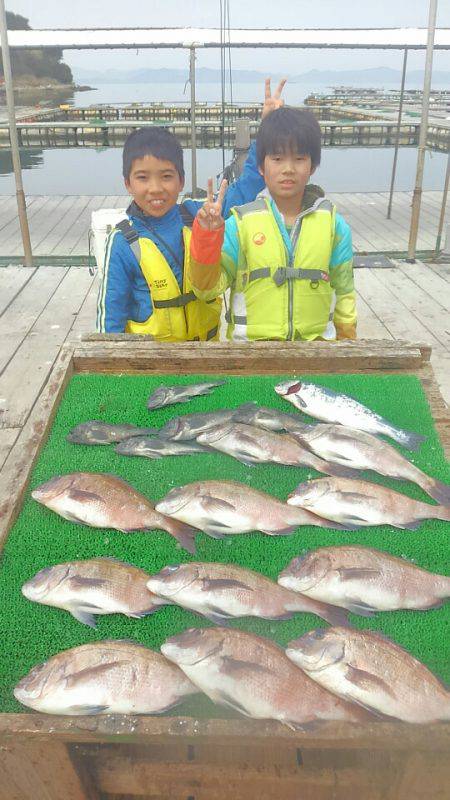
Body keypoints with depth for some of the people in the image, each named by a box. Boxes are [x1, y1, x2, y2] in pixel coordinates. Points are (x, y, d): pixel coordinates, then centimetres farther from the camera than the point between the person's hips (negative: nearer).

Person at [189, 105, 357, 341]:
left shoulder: (334, 224, -2)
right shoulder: (241, 222, -7)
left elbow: (343, 291, 6)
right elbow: (208, 287, -7)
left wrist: (346, 342, 9)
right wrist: (207, 238, -20)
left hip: (315, 344, 2)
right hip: (250, 346, -1)